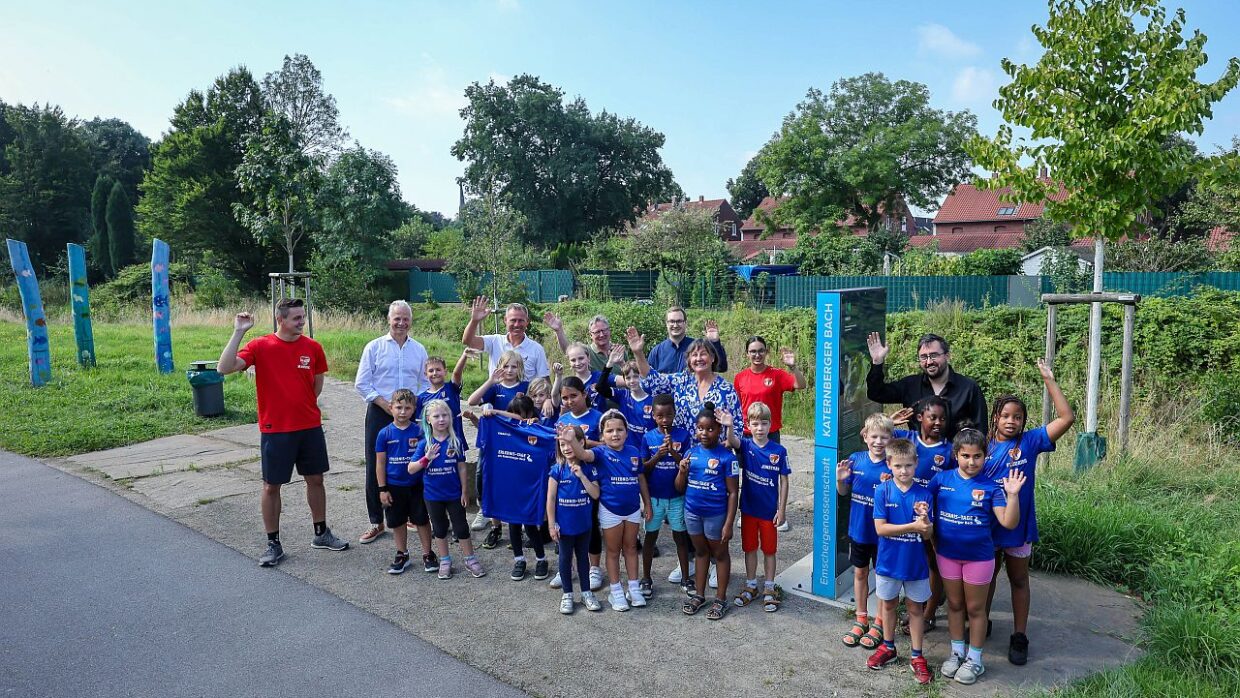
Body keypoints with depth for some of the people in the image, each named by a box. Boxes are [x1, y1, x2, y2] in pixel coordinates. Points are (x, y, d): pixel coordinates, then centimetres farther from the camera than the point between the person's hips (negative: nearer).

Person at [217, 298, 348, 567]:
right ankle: (273, 544, 21)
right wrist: (238, 332, -22)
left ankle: (321, 534, 30)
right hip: (275, 430, -3)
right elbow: (224, 368, -20)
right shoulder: (260, 346, -8)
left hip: (310, 427, 3)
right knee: (271, 486, 6)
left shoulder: (313, 347, 0)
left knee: (315, 479, 13)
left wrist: (303, 405, 9)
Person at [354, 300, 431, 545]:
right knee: (376, 469, 1)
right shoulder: (374, 347, 0)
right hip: (379, 414, -2)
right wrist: (385, 404, -12)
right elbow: (362, 384, -2)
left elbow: (425, 384, 12)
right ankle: (376, 522, 13)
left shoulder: (419, 350, 8)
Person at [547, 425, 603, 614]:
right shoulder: (557, 470, -11)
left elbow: (595, 494, -11)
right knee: (565, 558, 12)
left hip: (584, 524, 2)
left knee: (583, 557, 16)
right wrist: (552, 524, -10)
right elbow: (550, 499, -8)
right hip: (564, 524, -2)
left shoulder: (589, 468, -6)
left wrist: (581, 476, -21)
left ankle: (586, 593, 28)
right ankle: (567, 594, 26)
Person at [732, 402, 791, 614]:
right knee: (750, 548, 14)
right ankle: (750, 586, 30)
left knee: (769, 550, 11)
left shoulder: (779, 451, -9)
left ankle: (769, 589, 26)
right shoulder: (745, 445, -6)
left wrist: (782, 509, -5)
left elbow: (783, 481, -4)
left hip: (769, 510, -1)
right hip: (748, 508, 1)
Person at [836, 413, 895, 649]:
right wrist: (840, 479, -16)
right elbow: (844, 492, 3)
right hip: (858, 529, 3)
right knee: (860, 573, 16)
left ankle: (880, 623, 29)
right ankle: (861, 619, 33)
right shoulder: (855, 460, -6)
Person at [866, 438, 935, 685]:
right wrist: (912, 527, -25)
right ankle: (888, 647, 37)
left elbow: (926, 534, -8)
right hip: (889, 561, 0)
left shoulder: (923, 493, -9)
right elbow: (880, 528, -17)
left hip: (915, 562, 0)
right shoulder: (882, 491, -12)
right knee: (888, 604, 17)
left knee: (915, 608, 12)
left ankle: (917, 656, 27)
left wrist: (924, 518, -29)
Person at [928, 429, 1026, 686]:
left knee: (975, 608, 12)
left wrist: (1012, 494, -29)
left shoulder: (991, 487, -12)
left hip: (979, 556, -2)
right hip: (947, 554, 2)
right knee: (954, 604, 17)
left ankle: (974, 659, 27)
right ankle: (957, 652, 34)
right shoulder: (942, 479, -6)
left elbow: (1009, 522, -16)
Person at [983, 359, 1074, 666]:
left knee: (1019, 580, 14)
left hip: (1018, 524, -1)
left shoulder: (1030, 442, -9)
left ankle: (1019, 636, 26)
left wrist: (1049, 380, -20)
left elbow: (1067, 418, -16)